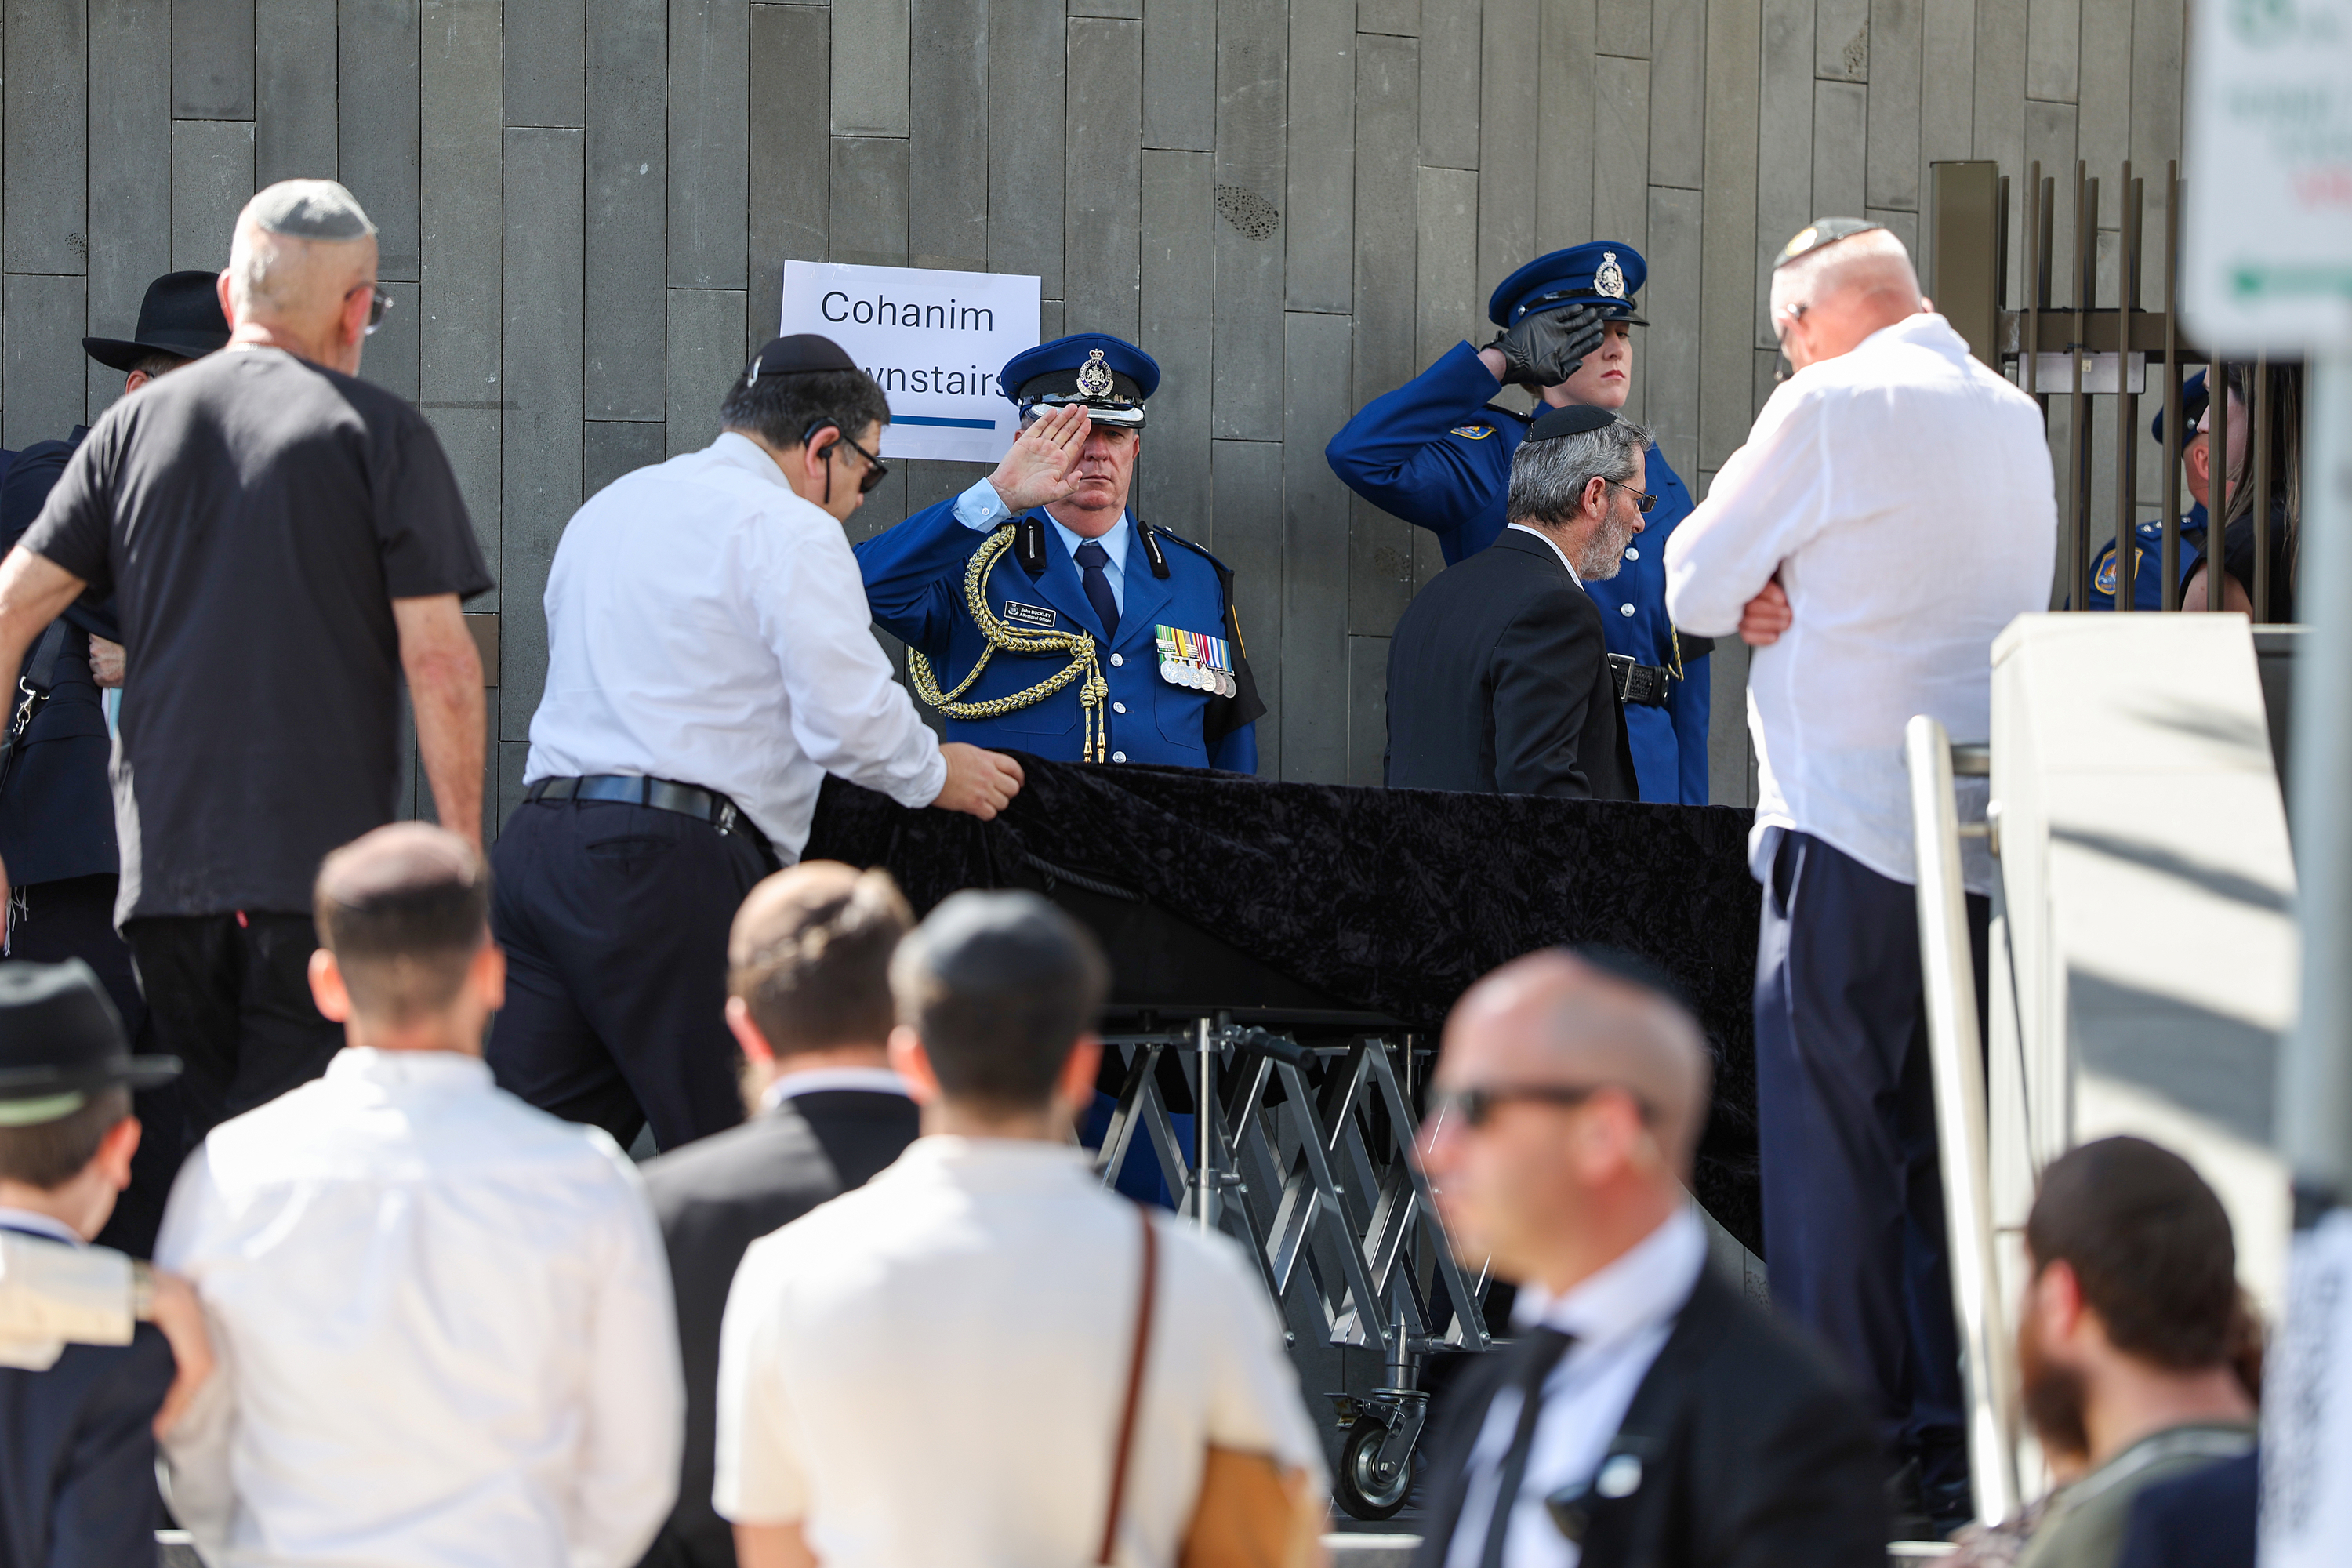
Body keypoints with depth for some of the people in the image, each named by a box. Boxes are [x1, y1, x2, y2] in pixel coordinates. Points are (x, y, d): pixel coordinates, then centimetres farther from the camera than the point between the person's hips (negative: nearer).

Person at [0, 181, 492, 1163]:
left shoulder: (137, 425, 11)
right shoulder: (379, 435, -1)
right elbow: (437, 658, -7)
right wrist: (464, 853, -1)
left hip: (162, 861, 4)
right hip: (321, 858, -4)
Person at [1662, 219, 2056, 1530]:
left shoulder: (1831, 406, -8)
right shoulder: (2014, 418, 13)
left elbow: (1698, 587, -3)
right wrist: (1802, 597, 6)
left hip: (1850, 820, -6)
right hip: (1989, 830, 6)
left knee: (1827, 1128, -2)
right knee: (1952, 1136, 9)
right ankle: (1960, 1439, 7)